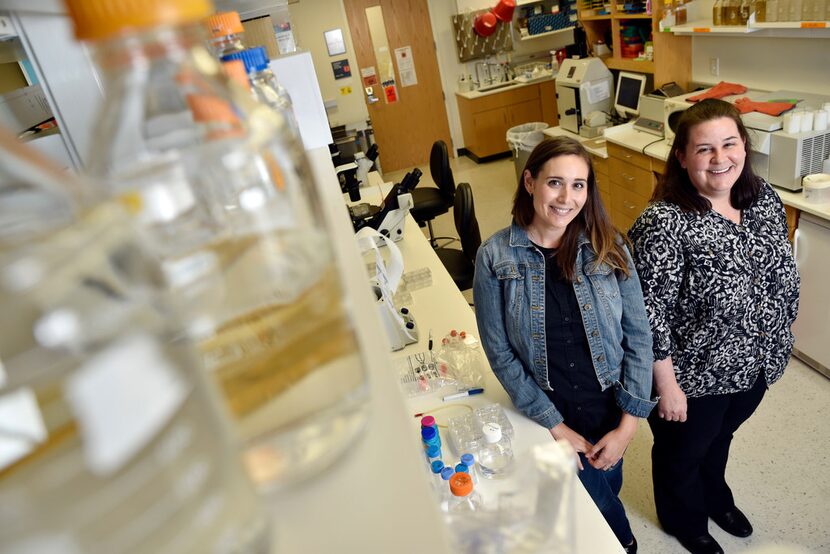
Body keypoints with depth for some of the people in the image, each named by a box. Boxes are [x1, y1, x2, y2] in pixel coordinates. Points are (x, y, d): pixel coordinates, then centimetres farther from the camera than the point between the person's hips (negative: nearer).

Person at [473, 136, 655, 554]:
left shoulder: (608, 248, -9)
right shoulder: (495, 258, -16)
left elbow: (638, 334, -6)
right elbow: (501, 354, -13)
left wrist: (629, 422, -9)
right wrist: (555, 426, -12)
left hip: (610, 407, 3)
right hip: (546, 414, -2)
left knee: (607, 490, 24)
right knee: (601, 506, 9)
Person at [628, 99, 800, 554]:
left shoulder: (764, 198, -7)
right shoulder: (664, 225, -30)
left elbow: (783, 277, 7)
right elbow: (650, 315, -25)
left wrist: (776, 345, 12)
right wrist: (667, 385, -18)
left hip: (757, 365, 6)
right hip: (694, 377, -6)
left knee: (720, 438, 32)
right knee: (682, 453, 22)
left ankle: (716, 498, 62)